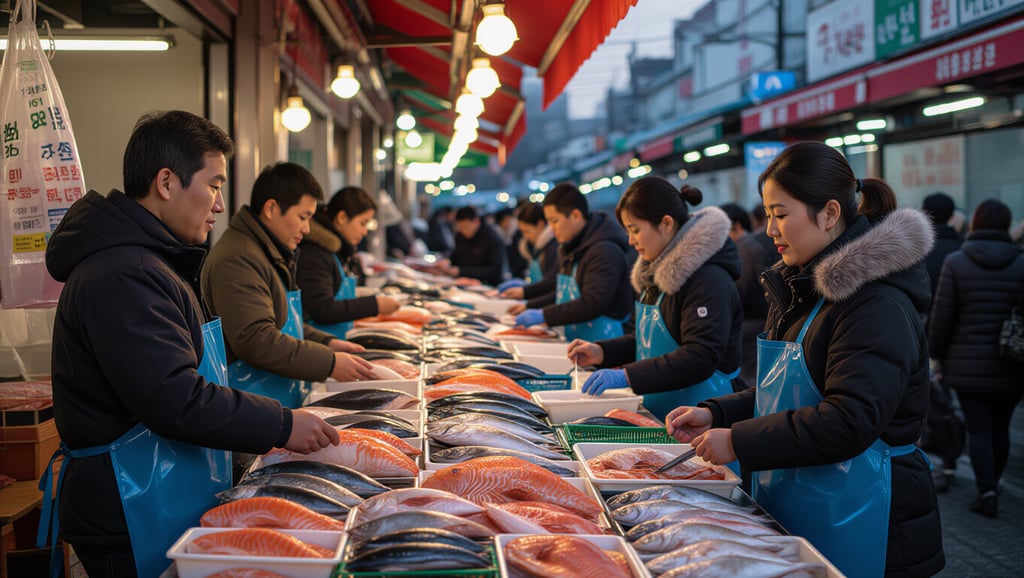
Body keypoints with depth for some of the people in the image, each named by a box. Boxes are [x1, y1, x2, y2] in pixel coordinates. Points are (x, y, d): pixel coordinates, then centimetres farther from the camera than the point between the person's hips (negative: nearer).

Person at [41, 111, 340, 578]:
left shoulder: (149, 260, 14)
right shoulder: (122, 277, -22)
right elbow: (175, 400, -26)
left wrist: (256, 429, 14)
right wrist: (280, 426, -17)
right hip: (134, 519, -10)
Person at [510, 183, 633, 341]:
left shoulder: (605, 251, -13)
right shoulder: (571, 248, 16)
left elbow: (592, 304, -19)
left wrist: (543, 315, -17)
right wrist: (530, 306, 14)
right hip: (571, 339, 8)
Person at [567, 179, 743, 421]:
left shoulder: (709, 279, -15)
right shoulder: (658, 271, 15)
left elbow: (700, 358, -22)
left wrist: (626, 375, -26)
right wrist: (603, 352, 8)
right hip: (655, 411, 9)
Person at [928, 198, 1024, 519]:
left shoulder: (956, 263, -6)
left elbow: (942, 316, -7)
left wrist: (936, 356, 4)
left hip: (968, 365, -2)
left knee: (979, 429, 4)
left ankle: (987, 492, -6)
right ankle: (992, 484, 28)